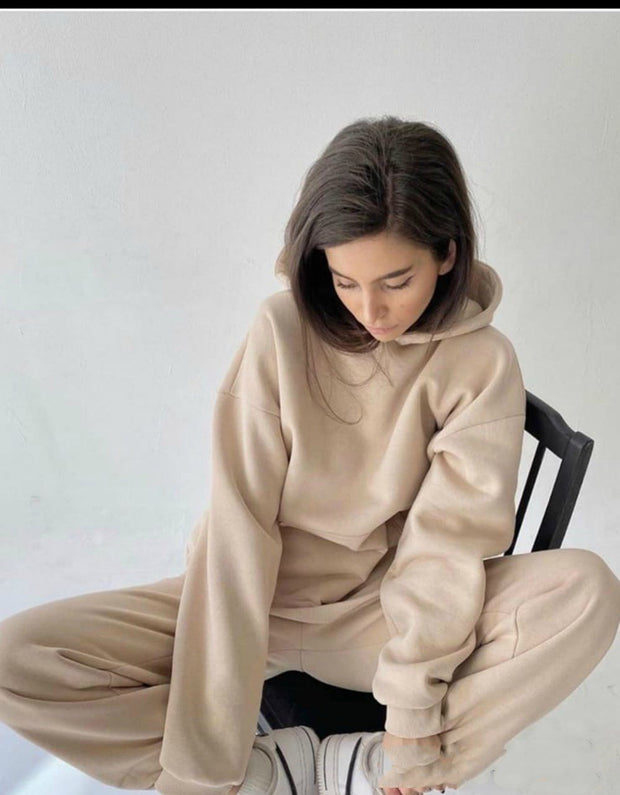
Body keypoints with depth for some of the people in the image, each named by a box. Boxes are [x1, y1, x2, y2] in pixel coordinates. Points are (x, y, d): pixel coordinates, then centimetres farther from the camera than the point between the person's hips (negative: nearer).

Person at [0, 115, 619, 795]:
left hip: (379, 618, 0)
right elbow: (237, 530, -17)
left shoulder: (482, 363, -10)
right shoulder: (282, 328, -13)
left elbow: (446, 545, -13)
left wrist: (414, 721, -20)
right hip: (257, 605, 1)